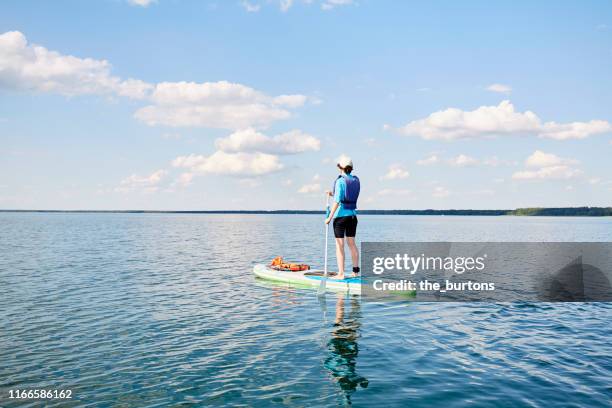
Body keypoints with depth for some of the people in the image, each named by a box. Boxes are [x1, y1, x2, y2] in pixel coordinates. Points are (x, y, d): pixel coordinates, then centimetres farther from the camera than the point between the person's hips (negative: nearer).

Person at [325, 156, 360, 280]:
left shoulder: (340, 181, -13)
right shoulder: (356, 180, 6)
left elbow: (337, 201, -17)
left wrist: (329, 217, -13)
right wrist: (334, 194, 16)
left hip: (341, 215, -6)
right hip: (353, 214, 6)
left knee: (339, 245, -1)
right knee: (352, 243, 14)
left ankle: (341, 273, 0)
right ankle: (355, 271, 17)